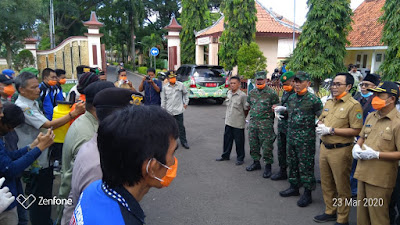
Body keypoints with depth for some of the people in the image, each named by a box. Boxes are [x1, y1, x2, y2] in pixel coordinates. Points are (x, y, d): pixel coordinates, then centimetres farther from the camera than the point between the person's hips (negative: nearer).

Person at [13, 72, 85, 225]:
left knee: (45, 196, 22)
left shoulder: (32, 103, 9)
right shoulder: (22, 107, -22)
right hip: (36, 163, -9)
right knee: (39, 198, 5)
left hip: (44, 159, 9)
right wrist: (74, 113, -29)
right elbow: (49, 125, -27)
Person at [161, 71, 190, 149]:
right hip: (169, 111, 1)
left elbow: (186, 93, 13)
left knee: (181, 127, 4)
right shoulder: (165, 87, 0)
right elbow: (163, 99, 6)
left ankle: (184, 142, 16)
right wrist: (163, 110, 5)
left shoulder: (180, 85, -3)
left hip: (178, 110, -1)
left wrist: (186, 103, 9)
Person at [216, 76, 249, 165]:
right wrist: (227, 117, 15)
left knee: (239, 141, 6)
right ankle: (225, 155, 32)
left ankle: (240, 158, 21)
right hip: (228, 121, 6)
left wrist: (242, 118, 4)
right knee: (227, 138, 16)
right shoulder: (228, 93, 6)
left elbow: (246, 109, -7)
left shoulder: (242, 95, -15)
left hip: (238, 123, -6)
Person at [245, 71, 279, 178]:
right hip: (253, 122, 6)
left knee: (266, 145, -2)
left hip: (265, 124, -6)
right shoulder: (252, 92, 11)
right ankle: (256, 162, 30)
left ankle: (268, 166, 10)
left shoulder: (271, 93, -5)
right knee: (253, 144, 14)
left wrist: (268, 117, -4)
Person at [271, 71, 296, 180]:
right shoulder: (285, 92, 14)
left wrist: (284, 110, -23)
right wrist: (277, 109, 5)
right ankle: (282, 171, 30)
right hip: (282, 125, 8)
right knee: (281, 150, 16)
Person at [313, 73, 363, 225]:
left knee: (342, 186, 6)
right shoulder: (329, 102, 11)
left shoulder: (353, 105, -13)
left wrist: (331, 130, -20)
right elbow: (321, 120, 22)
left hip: (340, 151, -7)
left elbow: (356, 130, -19)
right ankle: (330, 212, 36)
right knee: (326, 183, 18)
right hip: (325, 148, 7)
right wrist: (320, 127, -1)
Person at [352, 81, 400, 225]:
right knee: (362, 212, 19)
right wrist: (357, 146, 1)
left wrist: (376, 155, -22)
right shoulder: (371, 117, 9)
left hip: (380, 178, -7)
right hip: (363, 172, 7)